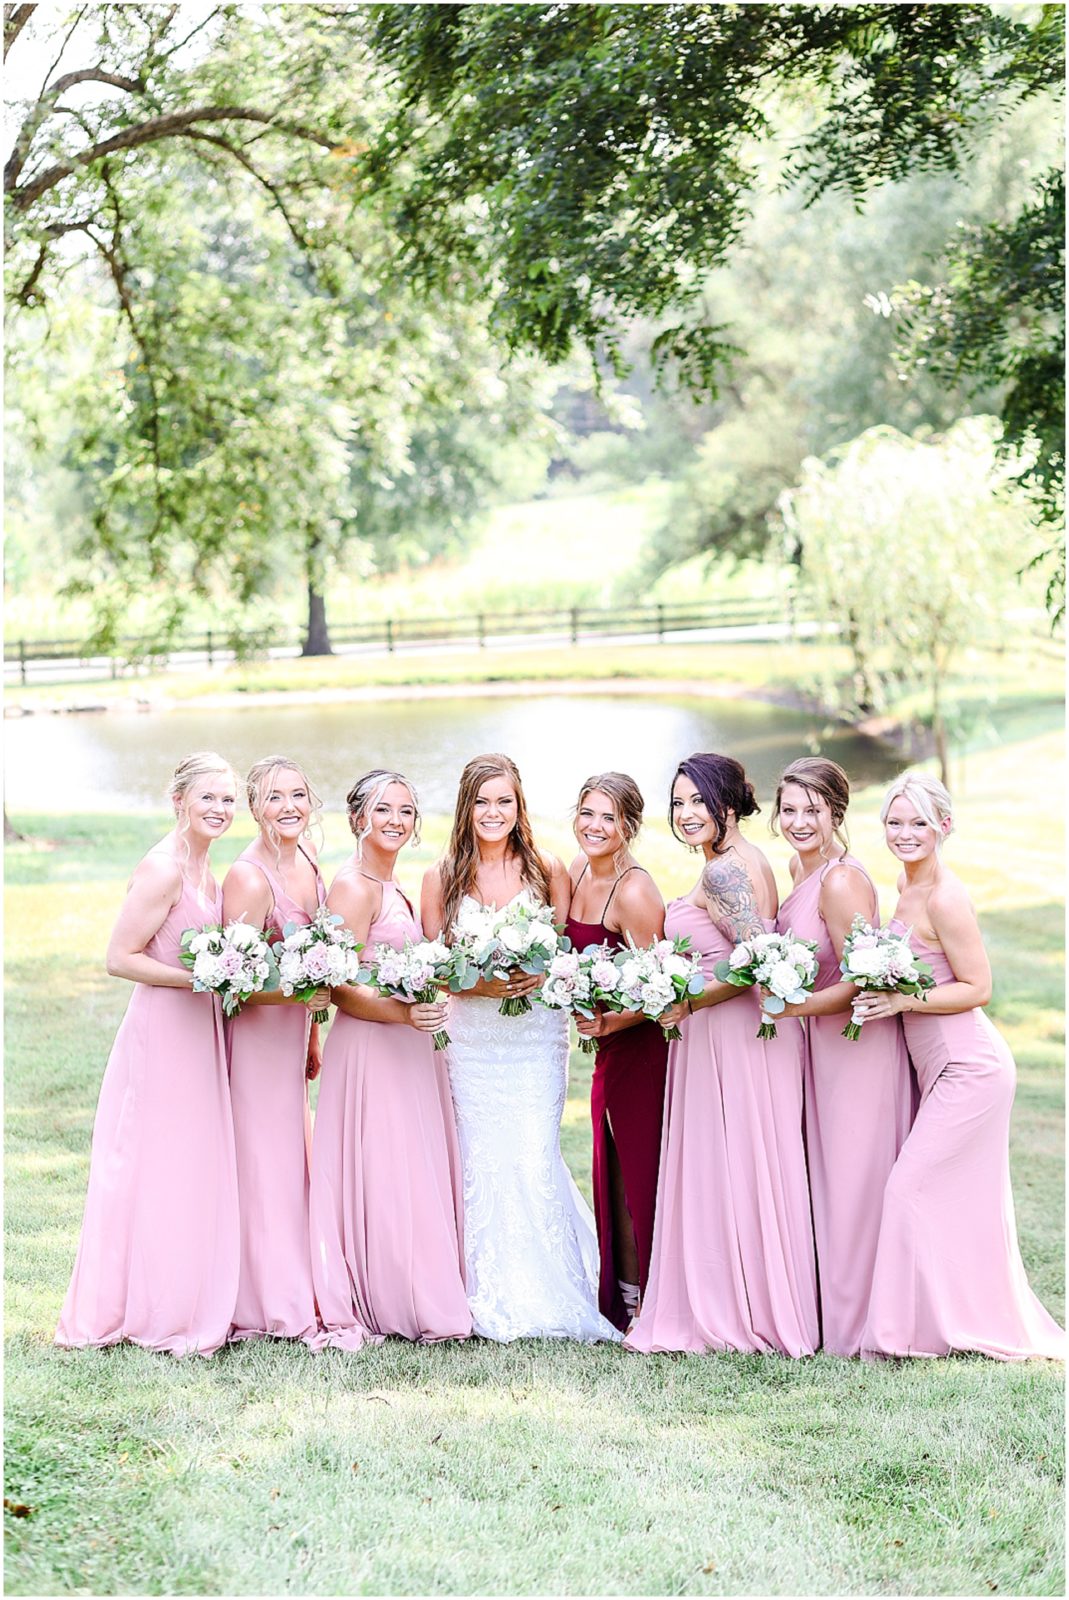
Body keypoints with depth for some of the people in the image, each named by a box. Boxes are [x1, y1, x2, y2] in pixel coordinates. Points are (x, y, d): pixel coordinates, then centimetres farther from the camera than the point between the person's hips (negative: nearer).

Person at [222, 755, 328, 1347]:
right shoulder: (250, 877, -22)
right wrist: (299, 993, -31)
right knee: (263, 1162, 0)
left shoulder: (307, 861, 3)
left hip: (294, 1029, 8)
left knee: (293, 1160, 14)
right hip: (256, 1032, -8)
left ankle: (293, 1294, 24)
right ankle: (271, 1305, 11)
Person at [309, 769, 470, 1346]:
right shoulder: (353, 886, -12)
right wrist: (401, 1012, -28)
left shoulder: (395, 888, 16)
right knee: (380, 1175, -6)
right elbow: (340, 987, -18)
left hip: (408, 1046, 9)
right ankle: (370, 1307, 2)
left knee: (416, 1178, 10)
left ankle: (420, 1302, 17)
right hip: (368, 1047, -9)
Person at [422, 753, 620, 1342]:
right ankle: (494, 1301, 9)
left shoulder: (547, 870, 4)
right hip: (472, 1042, 0)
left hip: (537, 1038, 0)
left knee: (535, 1161, -8)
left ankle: (548, 1294, 5)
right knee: (484, 1166, -1)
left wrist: (542, 976, -15)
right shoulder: (441, 879, 4)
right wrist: (479, 984, -15)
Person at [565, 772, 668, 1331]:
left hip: (642, 1048, -8)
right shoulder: (577, 871, 6)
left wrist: (608, 1023, -28)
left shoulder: (634, 891, -19)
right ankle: (623, 1303, 23)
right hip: (608, 1051, 8)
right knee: (614, 1178, 13)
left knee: (640, 1174, -1)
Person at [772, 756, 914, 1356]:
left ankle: (862, 1327, 12)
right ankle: (838, 1312, 26)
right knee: (829, 1176, 15)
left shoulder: (842, 881, -22)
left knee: (856, 1180, 0)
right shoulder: (801, 867, 6)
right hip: (823, 1042, 10)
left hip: (861, 1044, -10)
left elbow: (862, 982, -22)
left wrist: (790, 1006, -23)